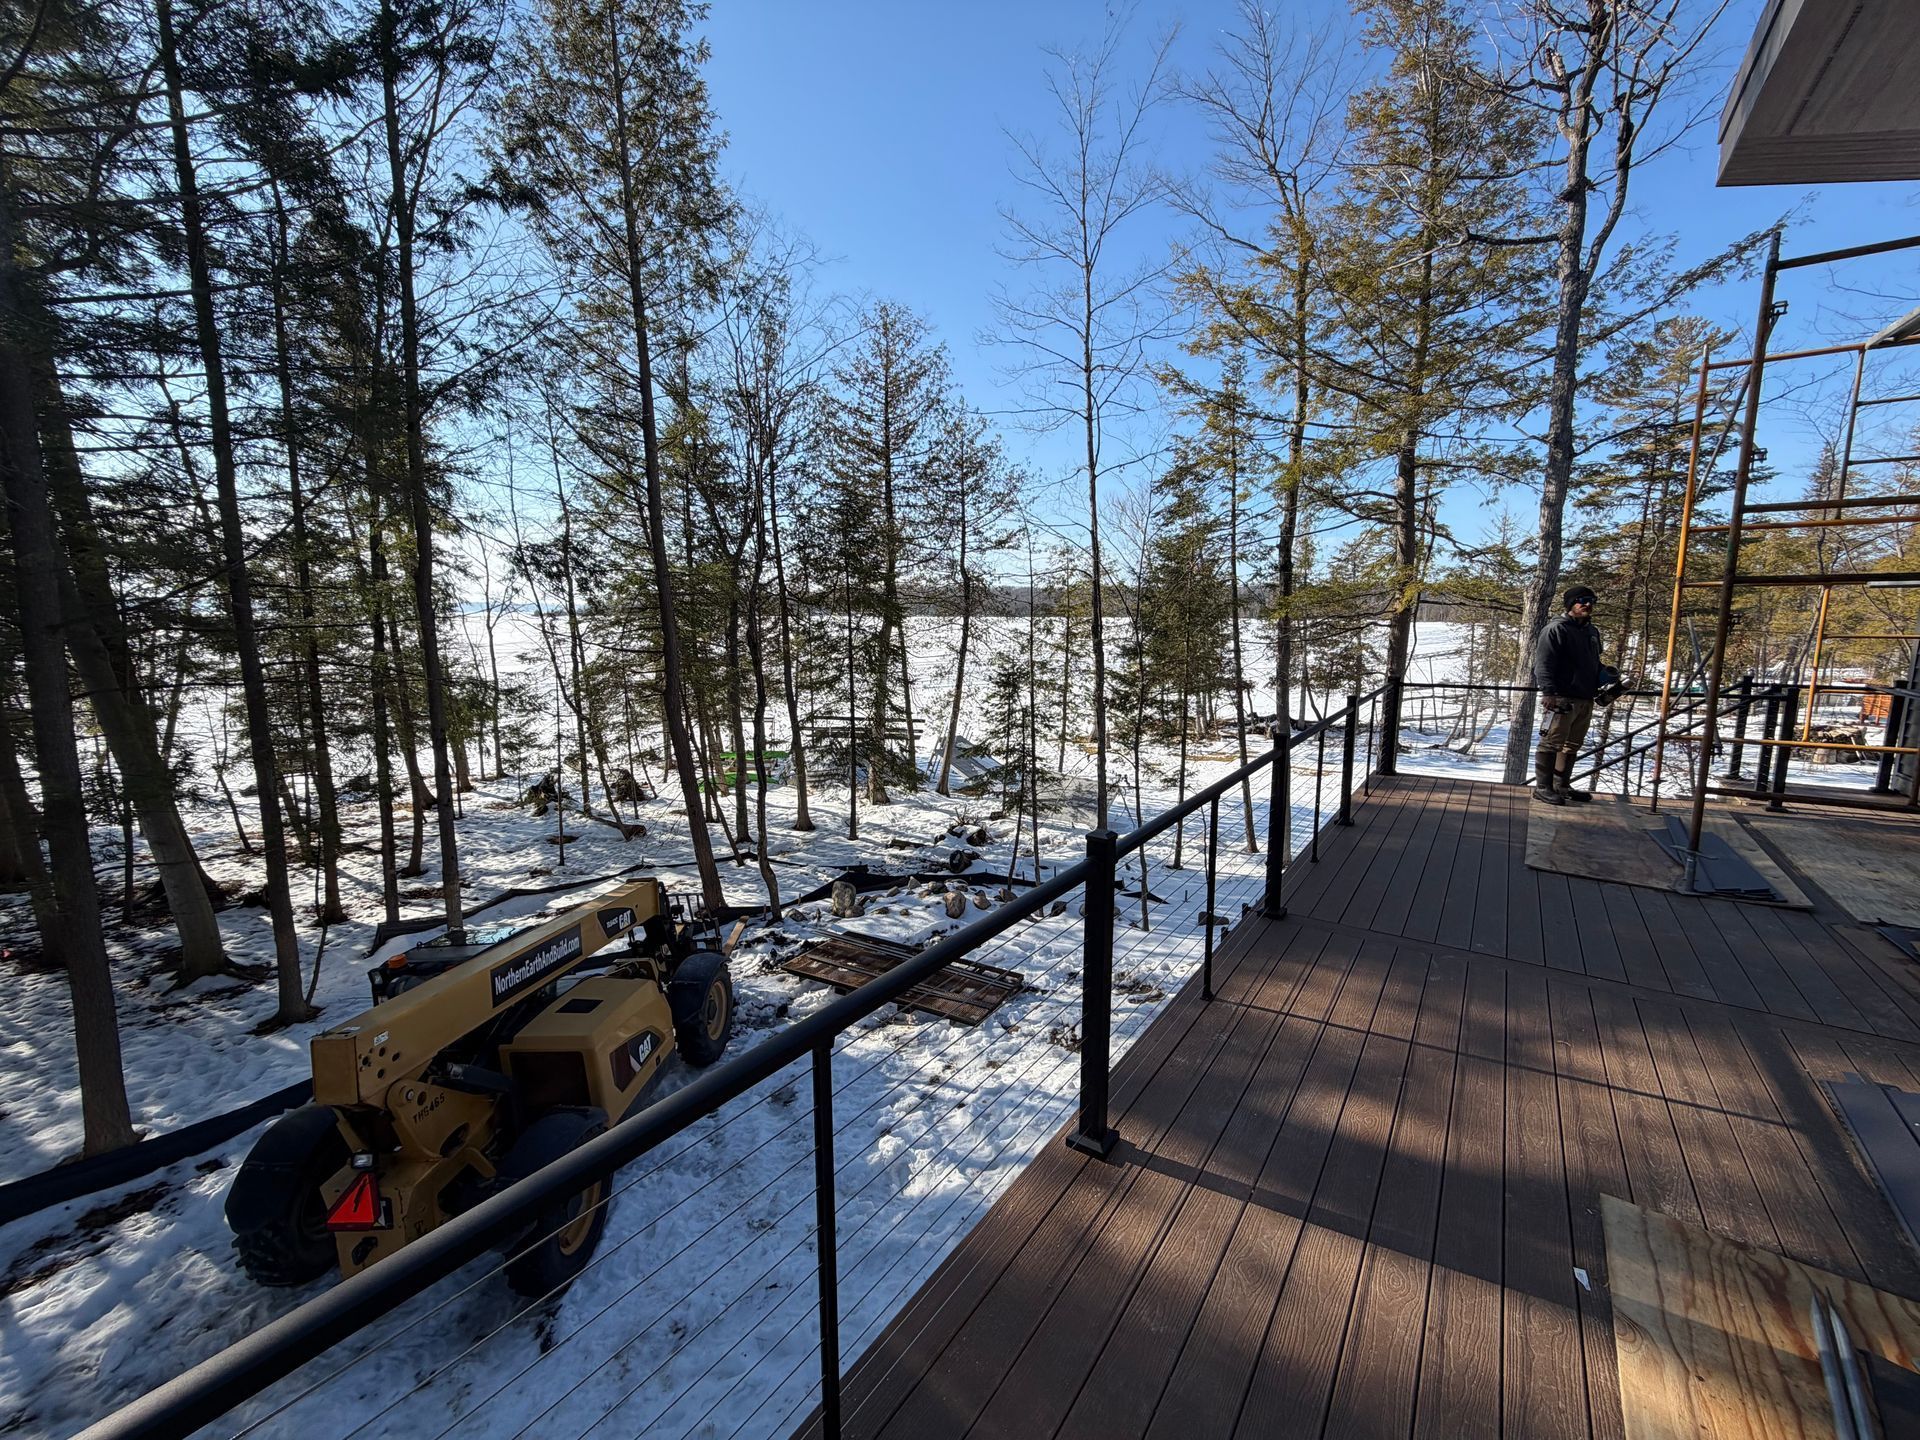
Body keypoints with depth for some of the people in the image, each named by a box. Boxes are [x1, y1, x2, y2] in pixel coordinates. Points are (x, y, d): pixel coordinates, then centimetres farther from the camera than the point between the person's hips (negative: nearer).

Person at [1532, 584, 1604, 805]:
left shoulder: (1592, 632, 20)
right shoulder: (1556, 629, -7)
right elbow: (1543, 663, -15)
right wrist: (1548, 691, -23)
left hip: (1585, 700, 9)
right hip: (1561, 698, -9)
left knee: (1572, 745, 13)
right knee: (1552, 743, -8)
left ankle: (1561, 785, 22)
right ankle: (1542, 787, -3)